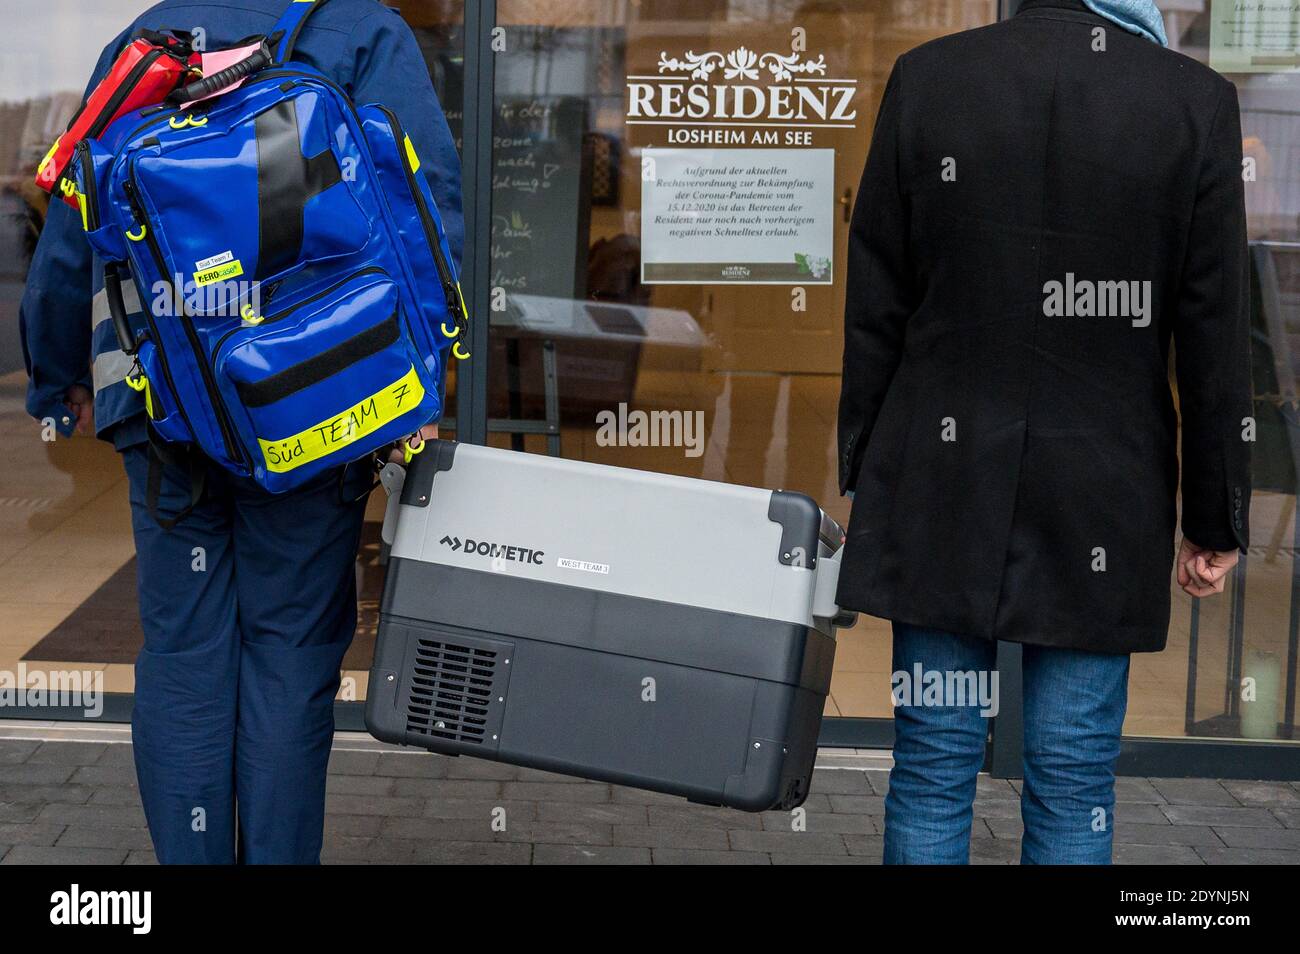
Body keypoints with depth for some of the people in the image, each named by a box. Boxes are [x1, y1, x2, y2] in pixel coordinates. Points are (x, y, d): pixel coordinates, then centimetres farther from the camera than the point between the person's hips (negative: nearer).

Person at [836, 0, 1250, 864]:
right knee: (1075, 783, 9)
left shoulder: (926, 80, -3)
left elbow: (874, 312, 0)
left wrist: (864, 475, 10)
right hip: (1102, 506, -1)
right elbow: (1215, 341, -3)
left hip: (941, 492, 1)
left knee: (934, 766, 9)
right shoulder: (1200, 102, -6)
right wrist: (1216, 522, 6)